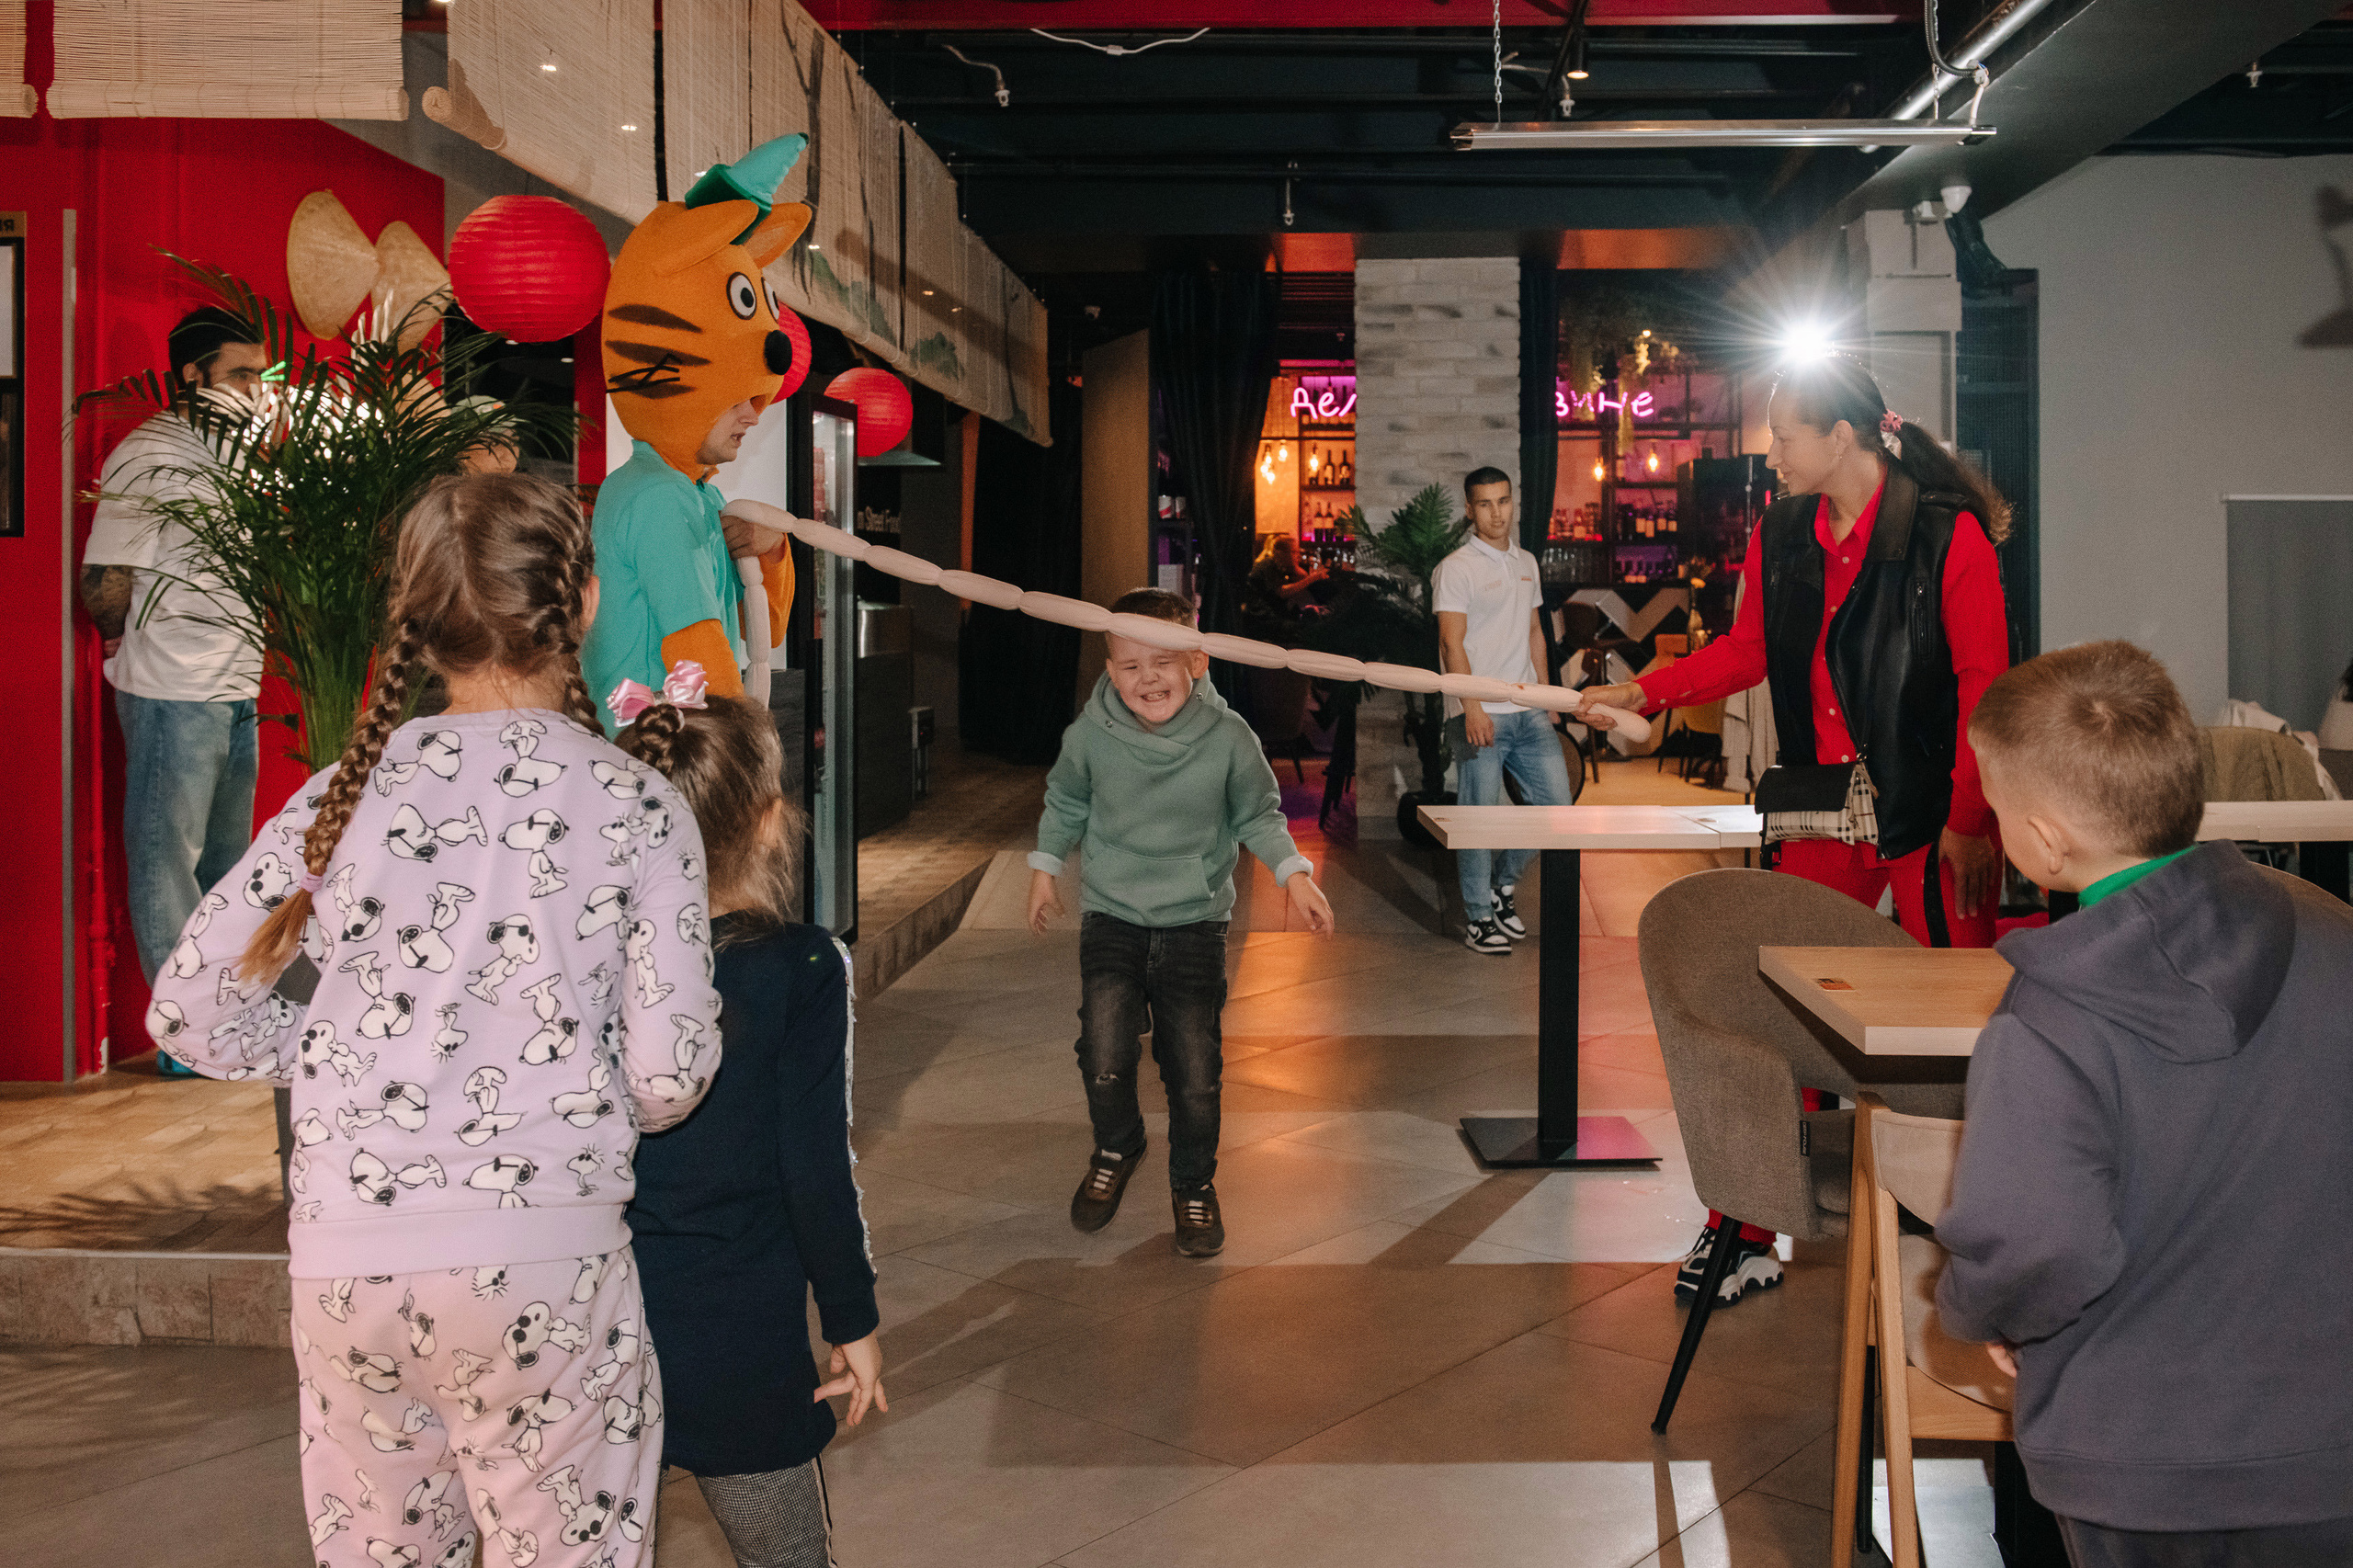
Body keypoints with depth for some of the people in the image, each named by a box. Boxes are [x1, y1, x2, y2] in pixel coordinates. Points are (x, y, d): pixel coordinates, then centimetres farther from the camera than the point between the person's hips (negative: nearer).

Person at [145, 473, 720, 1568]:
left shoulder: (346, 795, 2)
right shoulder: (636, 804, -4)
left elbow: (189, 1007, 4)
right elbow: (672, 1070, -8)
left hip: (344, 1249, 3)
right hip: (543, 1253, -2)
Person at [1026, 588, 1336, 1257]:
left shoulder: (1227, 737, -11)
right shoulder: (1090, 735, -9)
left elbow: (1258, 814, 5)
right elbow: (1065, 802, 12)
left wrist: (1294, 873, -6)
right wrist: (1044, 866, 16)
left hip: (1194, 923, 0)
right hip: (1111, 916, 0)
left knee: (1195, 1071, 2)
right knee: (1105, 1060, -12)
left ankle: (1193, 1184, 28)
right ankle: (1116, 1150, 21)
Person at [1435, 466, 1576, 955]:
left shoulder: (1526, 563, 17)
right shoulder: (1456, 569, -6)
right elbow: (1452, 643, -13)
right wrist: (1472, 708, -21)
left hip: (1528, 712, 7)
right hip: (1479, 715, -7)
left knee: (1555, 802, 6)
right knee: (1480, 815, -4)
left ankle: (1504, 883, 25)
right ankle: (1478, 918, 7)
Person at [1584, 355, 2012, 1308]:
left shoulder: (1948, 534, -11)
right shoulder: (1779, 538, 7)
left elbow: (1984, 683, -10)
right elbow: (1748, 651, 20)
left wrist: (1971, 820, -12)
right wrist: (1644, 692, 11)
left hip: (1934, 814, -5)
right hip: (1824, 816, 5)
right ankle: (1747, 1235, 13)